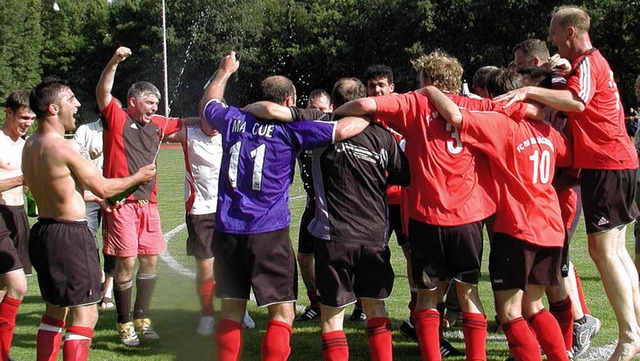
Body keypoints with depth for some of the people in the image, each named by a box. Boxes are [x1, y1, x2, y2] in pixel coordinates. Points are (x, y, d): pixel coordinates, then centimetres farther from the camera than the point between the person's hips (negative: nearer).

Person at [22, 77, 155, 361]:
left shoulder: (30, 145, 8)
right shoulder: (64, 147, -19)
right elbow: (103, 188, -11)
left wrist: (92, 197, 31)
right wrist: (137, 177, 5)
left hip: (43, 230, 10)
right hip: (69, 234, -9)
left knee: (55, 310, 20)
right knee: (85, 313, -4)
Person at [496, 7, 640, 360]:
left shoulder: (587, 62, -12)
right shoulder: (593, 61, 20)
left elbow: (577, 101, -30)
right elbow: (572, 98, 17)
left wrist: (529, 91, -32)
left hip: (606, 164, -10)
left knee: (602, 248, -10)